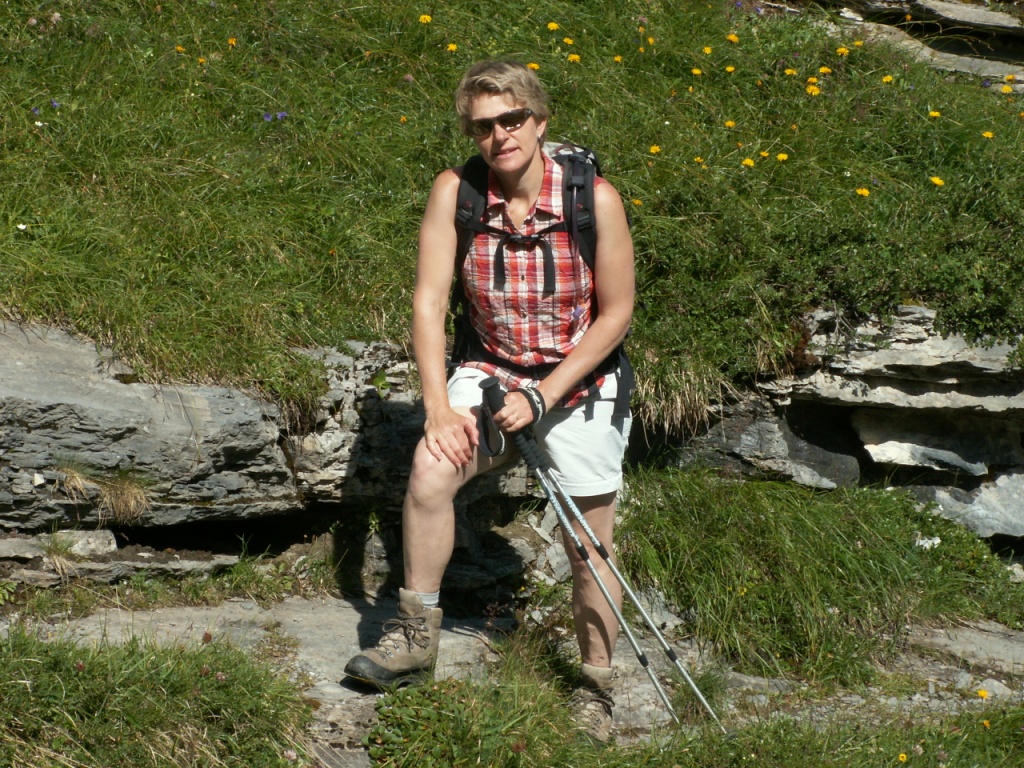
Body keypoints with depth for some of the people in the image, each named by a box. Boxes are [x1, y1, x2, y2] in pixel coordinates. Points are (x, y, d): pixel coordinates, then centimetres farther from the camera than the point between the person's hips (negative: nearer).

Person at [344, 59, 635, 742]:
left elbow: (616, 314, -11)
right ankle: (417, 634, -11)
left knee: (590, 551, 7)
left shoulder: (595, 199, -19)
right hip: (493, 372, 1)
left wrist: (542, 397, -17)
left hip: (581, 384, -1)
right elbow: (429, 301, -12)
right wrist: (438, 406, -22)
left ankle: (597, 688, 30)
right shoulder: (455, 192, -13)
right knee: (431, 466, -27)